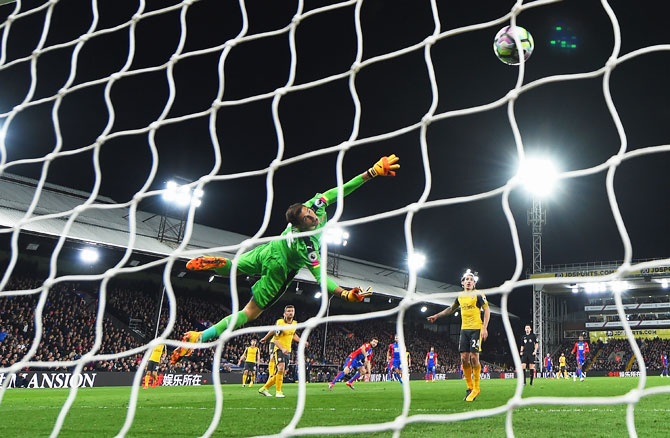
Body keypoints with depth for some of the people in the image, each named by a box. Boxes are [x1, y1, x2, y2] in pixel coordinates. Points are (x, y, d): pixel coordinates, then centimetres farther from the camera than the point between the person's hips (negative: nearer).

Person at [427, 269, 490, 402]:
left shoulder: (478, 295, -4)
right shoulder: (460, 296, 13)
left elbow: (487, 310, -7)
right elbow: (451, 309, 28)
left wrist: (484, 328, -16)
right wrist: (437, 316, 26)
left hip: (476, 329, -6)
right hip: (464, 329, 6)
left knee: (474, 357, -11)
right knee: (464, 358, 1)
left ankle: (476, 388, -1)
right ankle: (470, 387, 12)